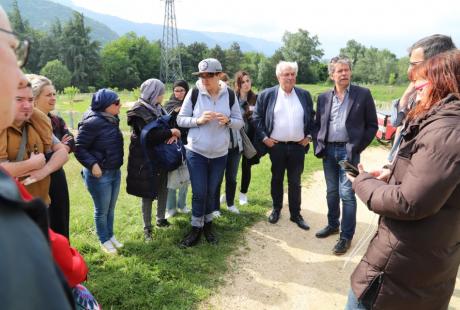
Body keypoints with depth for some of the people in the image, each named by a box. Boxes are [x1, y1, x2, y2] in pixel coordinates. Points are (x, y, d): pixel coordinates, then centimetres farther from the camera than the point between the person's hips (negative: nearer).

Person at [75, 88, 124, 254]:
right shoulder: (93, 122, -20)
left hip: (115, 172, 8)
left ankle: (111, 236, 37)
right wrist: (92, 164, -27)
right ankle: (104, 241, 26)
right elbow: (79, 148, -19)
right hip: (99, 174, -8)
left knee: (111, 209, 20)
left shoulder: (111, 120, 6)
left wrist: (117, 165, 13)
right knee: (102, 210, 9)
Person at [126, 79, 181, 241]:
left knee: (164, 188, 15)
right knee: (148, 194, 4)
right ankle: (147, 228, 19)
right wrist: (171, 132, -16)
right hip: (146, 159, -7)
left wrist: (173, 134, -17)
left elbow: (169, 123, 6)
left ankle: (161, 219, 34)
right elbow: (151, 136, -25)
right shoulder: (139, 112, -16)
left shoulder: (157, 108, 8)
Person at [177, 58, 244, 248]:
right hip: (196, 152, -2)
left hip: (220, 153, 2)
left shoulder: (229, 95, -4)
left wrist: (228, 121, -20)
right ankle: (196, 228, 22)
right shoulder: (194, 93, -9)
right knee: (199, 192, 2)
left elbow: (239, 122, 1)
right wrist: (198, 120, -21)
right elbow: (180, 119, -4)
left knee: (212, 191, 15)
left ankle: (207, 225, 34)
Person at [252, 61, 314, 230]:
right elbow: (256, 117, 0)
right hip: (276, 146, -1)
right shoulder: (267, 94, -4)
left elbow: (312, 117, 12)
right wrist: (264, 137, -6)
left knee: (295, 182, 10)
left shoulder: (304, 95, 4)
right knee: (277, 179, 13)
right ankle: (276, 209, 31)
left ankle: (296, 214, 22)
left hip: (298, 146, 2)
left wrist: (309, 136, 4)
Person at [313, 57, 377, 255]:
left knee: (346, 194, -3)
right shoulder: (323, 97, 7)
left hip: (348, 151, -4)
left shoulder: (363, 94, -3)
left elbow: (372, 125, -1)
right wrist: (318, 145, 2)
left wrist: (358, 147, -7)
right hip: (328, 151, 4)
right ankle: (332, 225, 32)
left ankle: (346, 236, 10)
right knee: (331, 192, 15)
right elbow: (317, 124, 14)